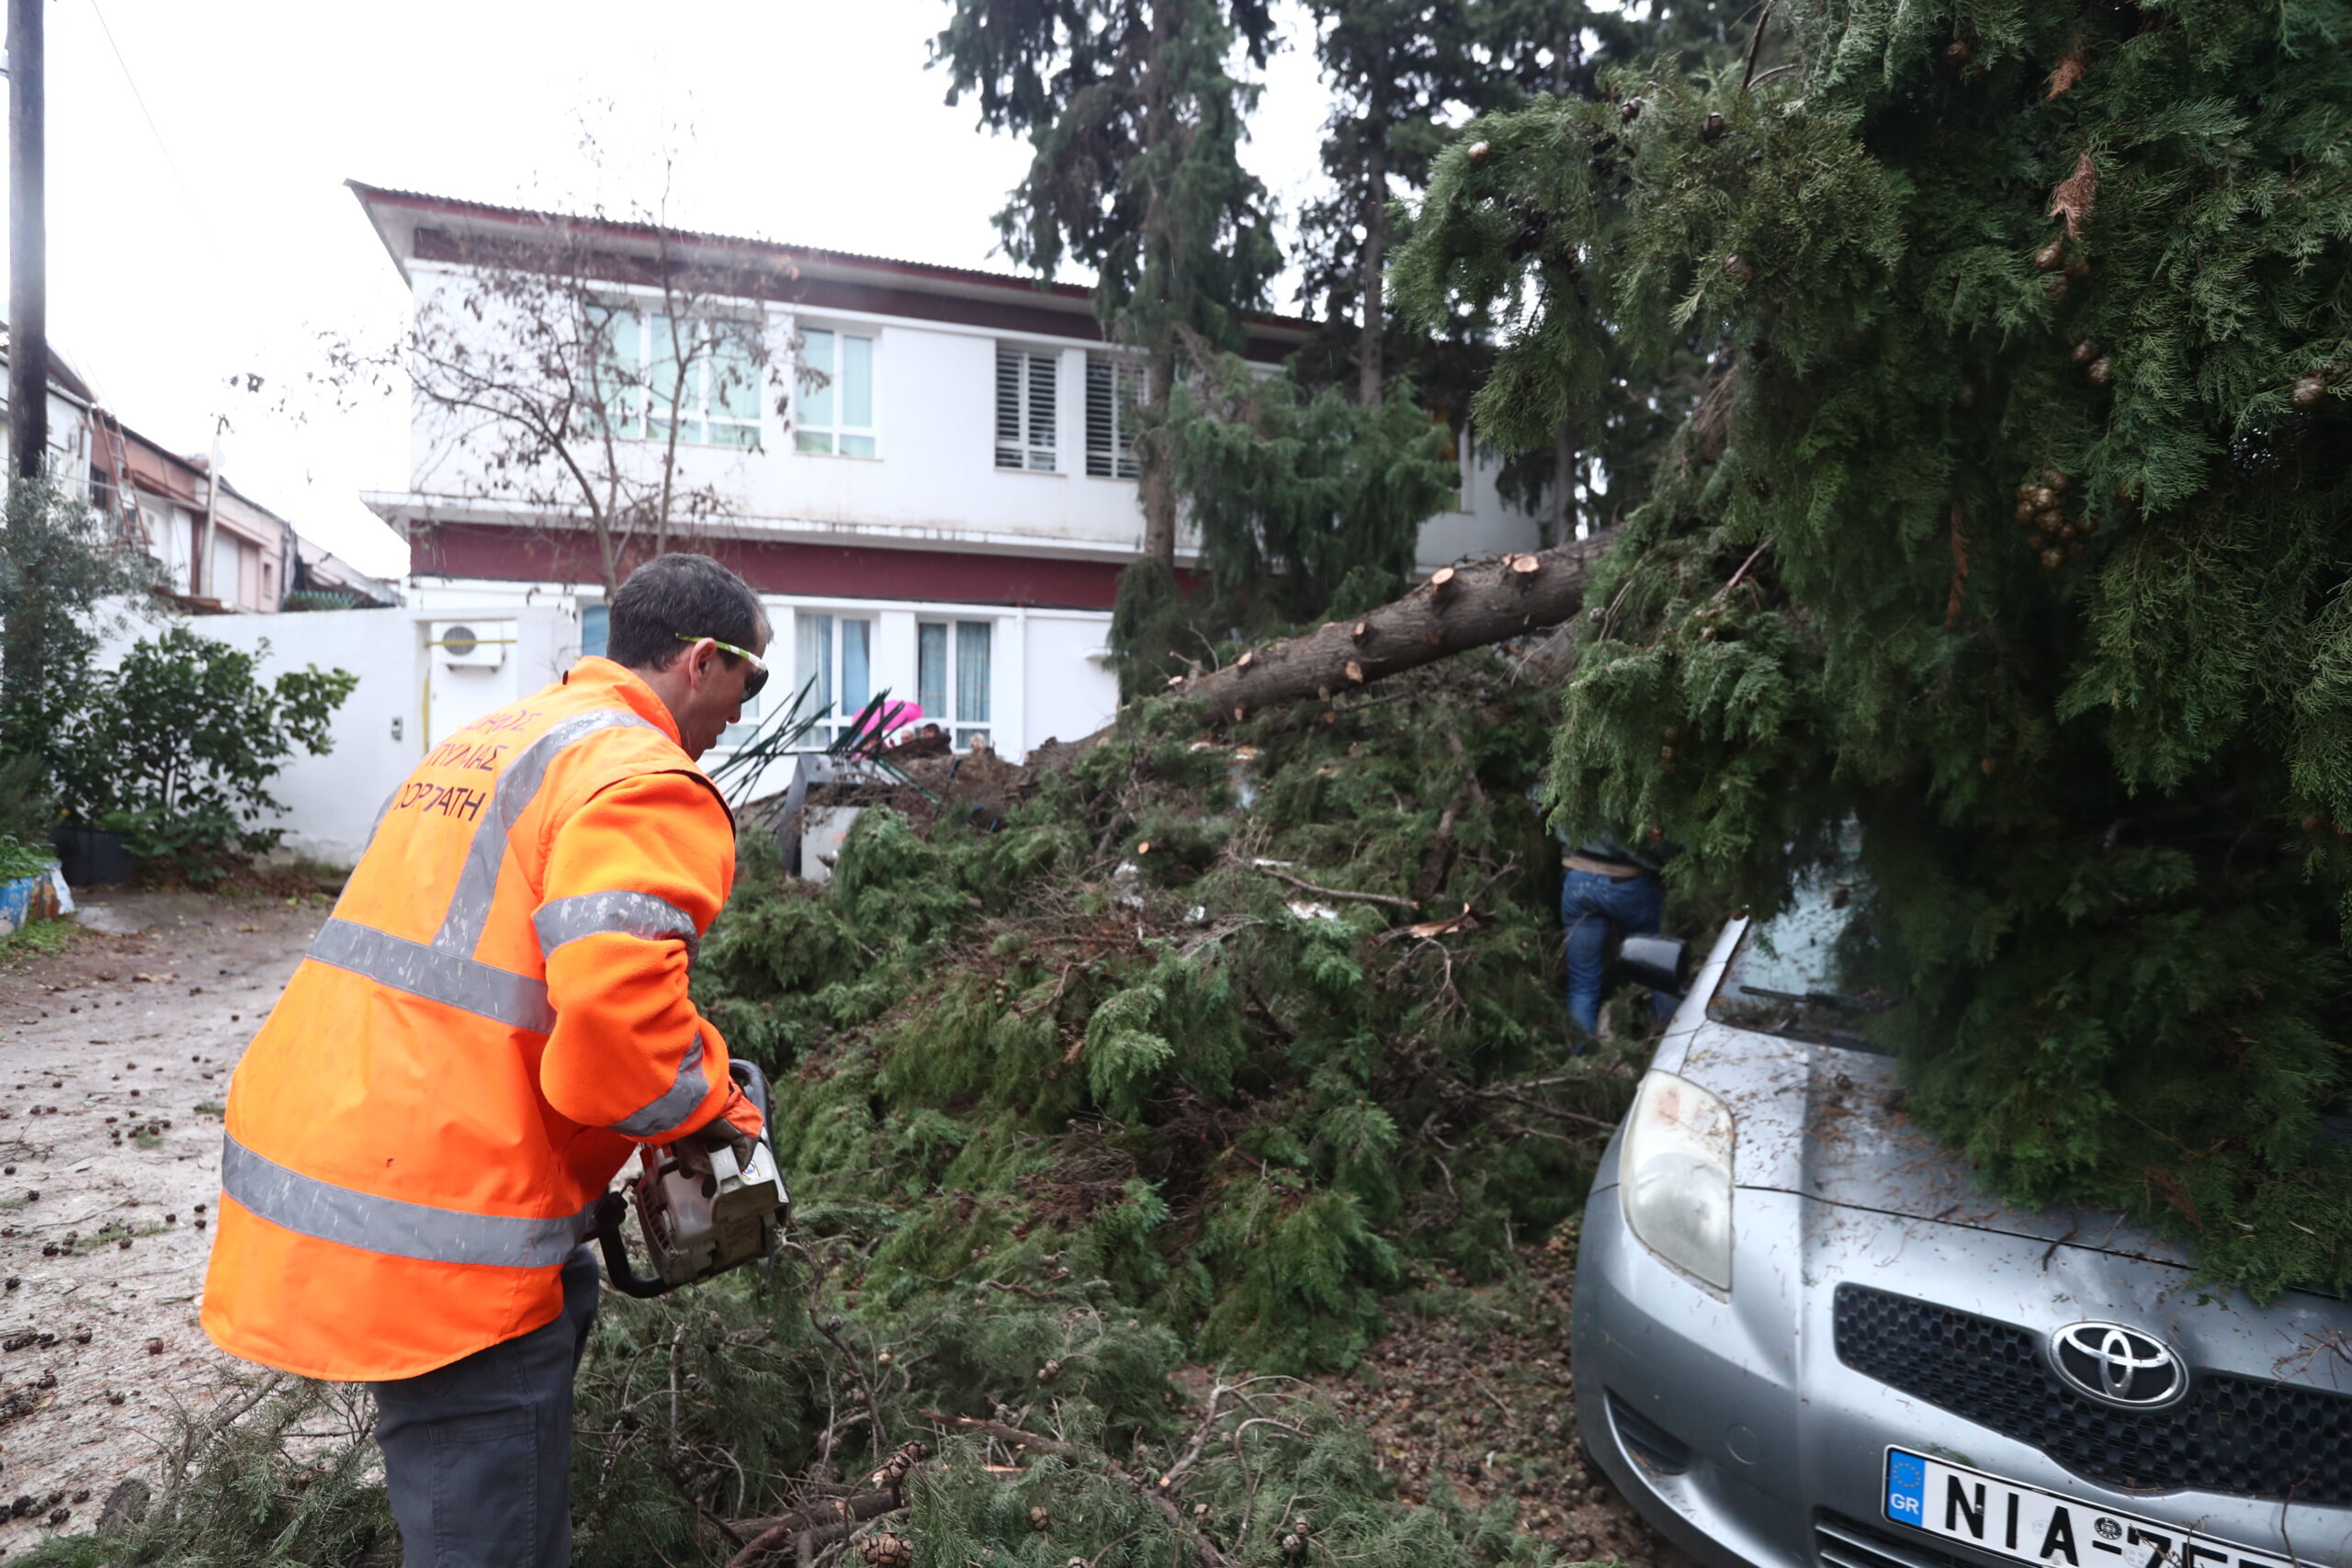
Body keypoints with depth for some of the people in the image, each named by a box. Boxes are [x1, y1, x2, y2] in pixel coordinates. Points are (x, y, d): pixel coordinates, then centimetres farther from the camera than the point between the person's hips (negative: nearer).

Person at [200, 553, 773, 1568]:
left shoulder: (488, 740, 16)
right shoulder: (648, 783, -14)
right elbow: (617, 1006, -28)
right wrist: (712, 1109, -8)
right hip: (433, 1228, -9)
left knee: (558, 1302, 30)